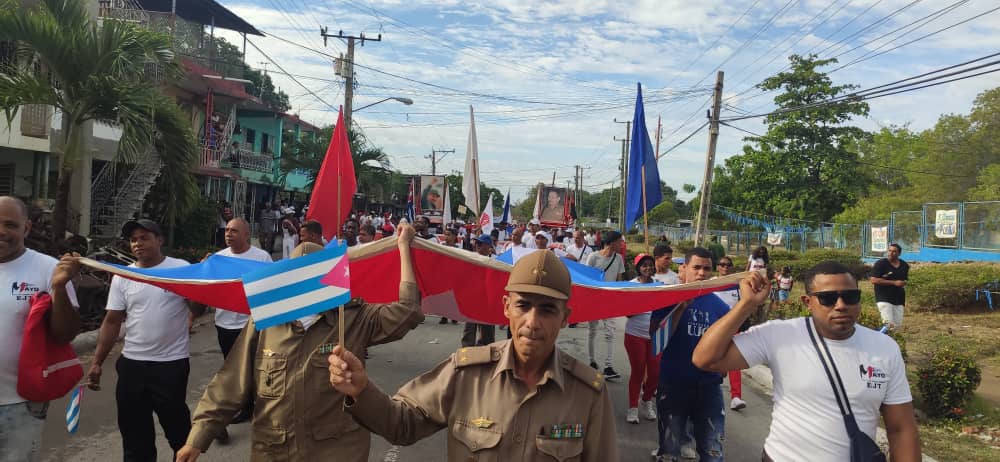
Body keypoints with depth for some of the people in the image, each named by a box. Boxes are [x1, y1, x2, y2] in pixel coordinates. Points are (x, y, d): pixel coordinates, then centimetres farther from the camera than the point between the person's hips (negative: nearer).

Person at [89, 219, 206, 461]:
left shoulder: (181, 269, -6)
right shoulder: (122, 277, 4)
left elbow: (198, 311, -8)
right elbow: (112, 321, 7)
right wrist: (97, 362, 3)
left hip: (172, 363, -4)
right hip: (132, 364, 4)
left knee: (177, 427, 7)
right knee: (134, 432, 15)